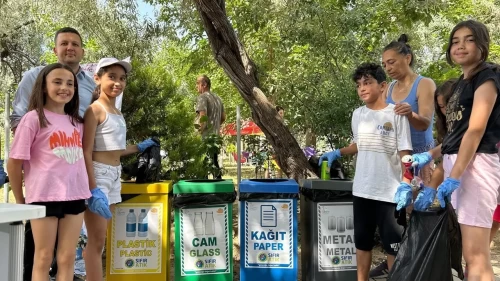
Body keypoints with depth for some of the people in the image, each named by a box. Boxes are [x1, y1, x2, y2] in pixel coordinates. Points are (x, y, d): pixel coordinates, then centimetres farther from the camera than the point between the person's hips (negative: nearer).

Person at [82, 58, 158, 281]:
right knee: (97, 240, -4)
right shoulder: (95, 110, -11)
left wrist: (138, 148, 25)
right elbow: (87, 152, -16)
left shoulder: (117, 112, 13)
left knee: (98, 239, 12)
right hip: (98, 174, -8)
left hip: (114, 175, 8)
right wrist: (93, 189, -22)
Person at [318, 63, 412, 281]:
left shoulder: (396, 114, -8)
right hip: (362, 189, 5)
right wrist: (338, 153, 12)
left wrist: (405, 184, -17)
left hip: (390, 191, -5)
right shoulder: (358, 115, 8)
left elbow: (404, 152, -9)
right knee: (362, 241, 16)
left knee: (393, 244, 5)